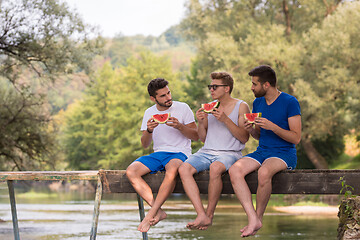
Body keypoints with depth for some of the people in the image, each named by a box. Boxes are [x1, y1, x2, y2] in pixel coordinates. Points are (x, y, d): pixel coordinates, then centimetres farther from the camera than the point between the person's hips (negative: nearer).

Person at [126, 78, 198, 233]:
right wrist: (149, 130, -10)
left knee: (172, 169, -41)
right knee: (131, 172, -24)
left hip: (179, 153, -4)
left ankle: (151, 214, -34)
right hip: (158, 154, 4)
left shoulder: (183, 108, 2)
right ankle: (159, 212, -25)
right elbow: (145, 145, 11)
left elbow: (196, 136, 2)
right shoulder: (149, 113, 12)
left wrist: (179, 126, -16)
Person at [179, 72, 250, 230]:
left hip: (230, 153, -5)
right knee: (184, 169, -26)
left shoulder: (241, 106, 3)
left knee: (215, 168, -39)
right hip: (206, 151, 5)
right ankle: (201, 215, -32)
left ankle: (209, 214, -22)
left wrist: (225, 119, -14)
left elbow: (244, 138, -5)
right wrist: (201, 122, 0)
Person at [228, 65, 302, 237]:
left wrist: (273, 127, -21)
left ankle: (259, 216, -16)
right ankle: (252, 219, -29)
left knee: (264, 172, -38)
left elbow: (296, 138, -10)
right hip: (261, 152, 6)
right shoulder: (258, 103, 13)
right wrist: (251, 130, -2)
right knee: (235, 170, -24)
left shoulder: (290, 102, -7)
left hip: (284, 153, -6)